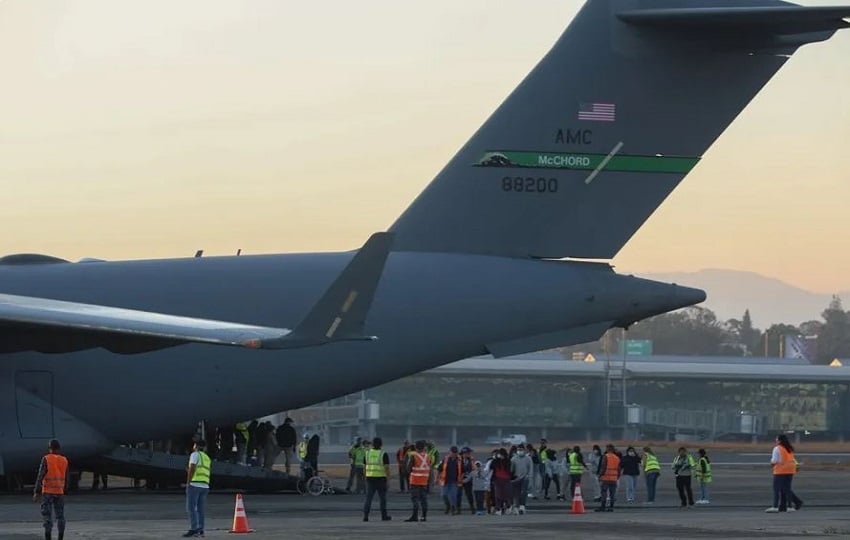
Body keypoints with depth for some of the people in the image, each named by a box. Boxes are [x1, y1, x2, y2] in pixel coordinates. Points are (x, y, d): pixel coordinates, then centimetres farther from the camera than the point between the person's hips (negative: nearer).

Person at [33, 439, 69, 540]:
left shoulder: (46, 459, -8)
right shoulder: (64, 460, 6)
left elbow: (40, 476, -12)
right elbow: (66, 479, 12)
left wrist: (36, 493, -11)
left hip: (47, 491, -4)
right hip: (59, 492, 4)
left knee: (47, 516, -4)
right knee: (60, 516, 9)